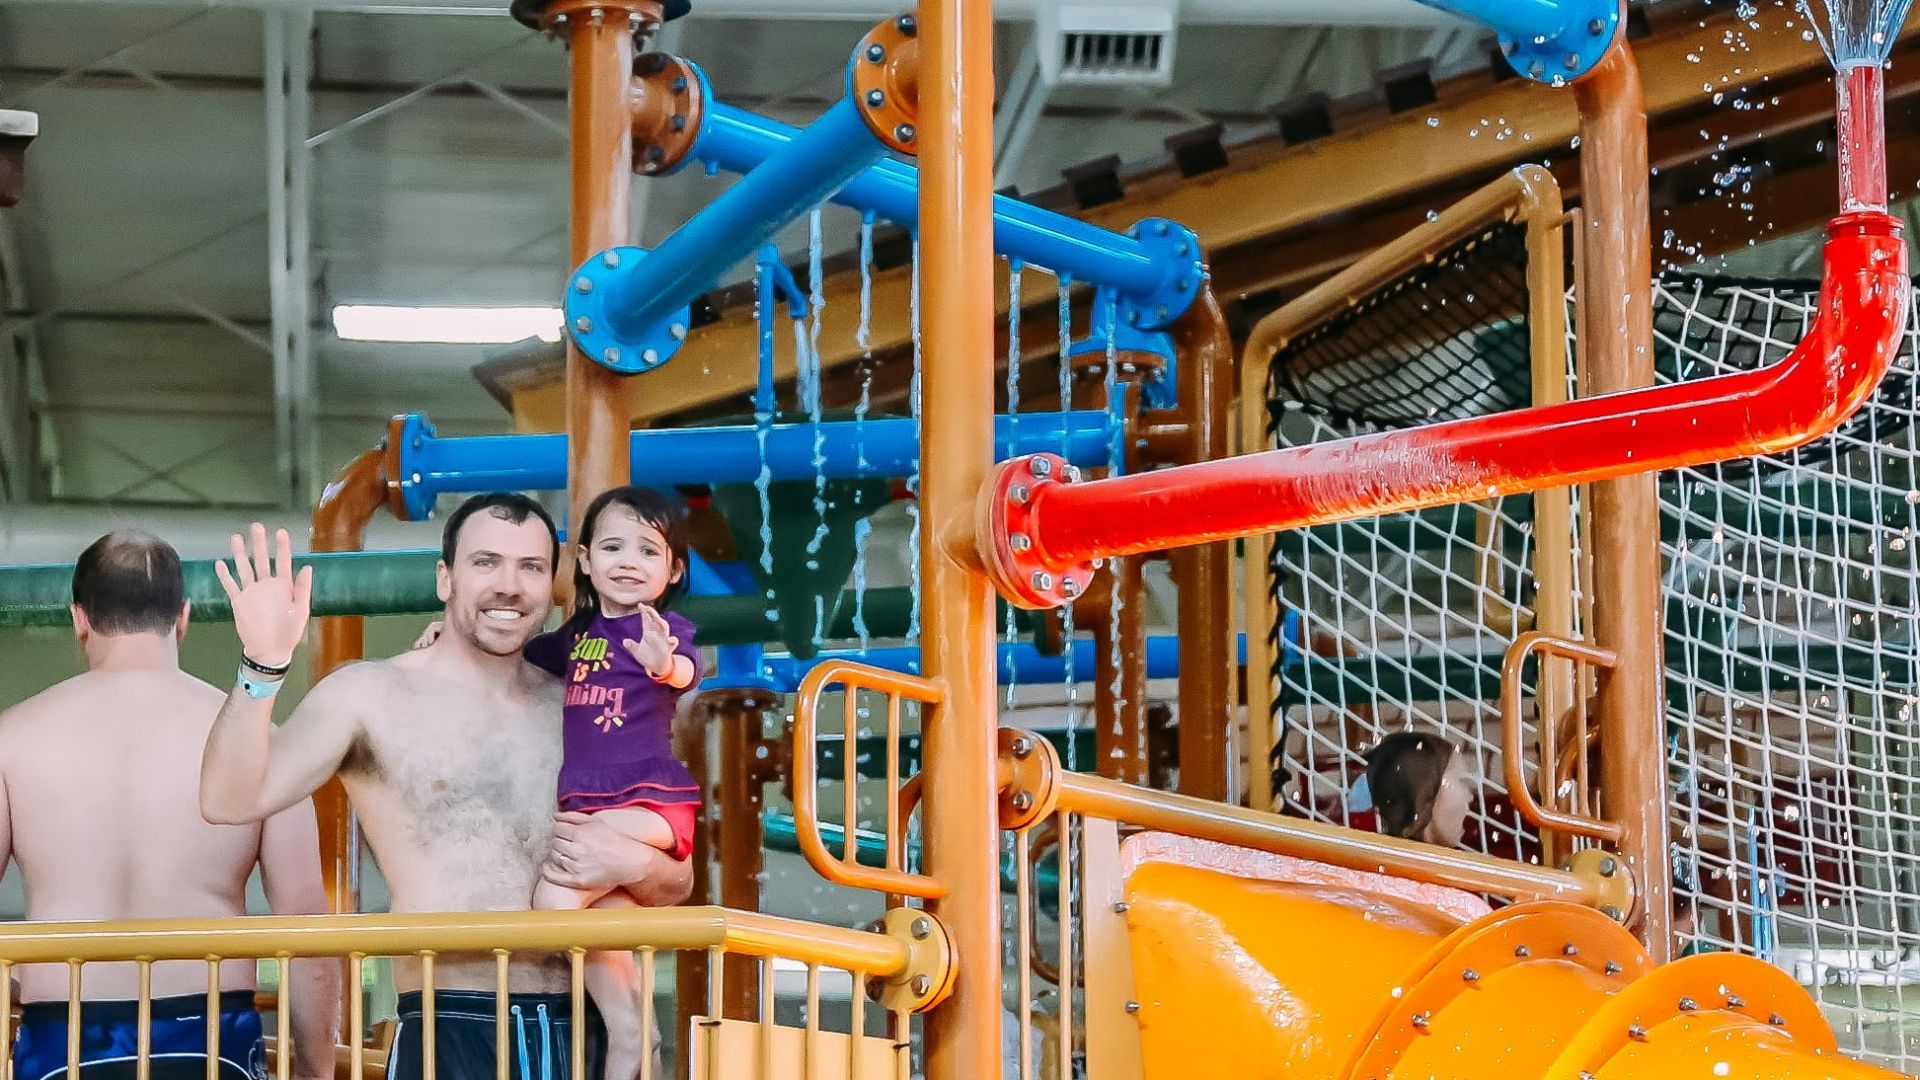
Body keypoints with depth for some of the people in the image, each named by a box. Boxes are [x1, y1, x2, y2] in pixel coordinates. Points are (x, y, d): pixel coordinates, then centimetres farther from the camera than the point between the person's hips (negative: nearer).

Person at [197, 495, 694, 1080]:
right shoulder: (372, 696, 1)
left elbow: (676, 882, 18)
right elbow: (230, 800, -11)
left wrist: (633, 865, -4)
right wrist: (262, 666, -24)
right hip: (451, 1033, -3)